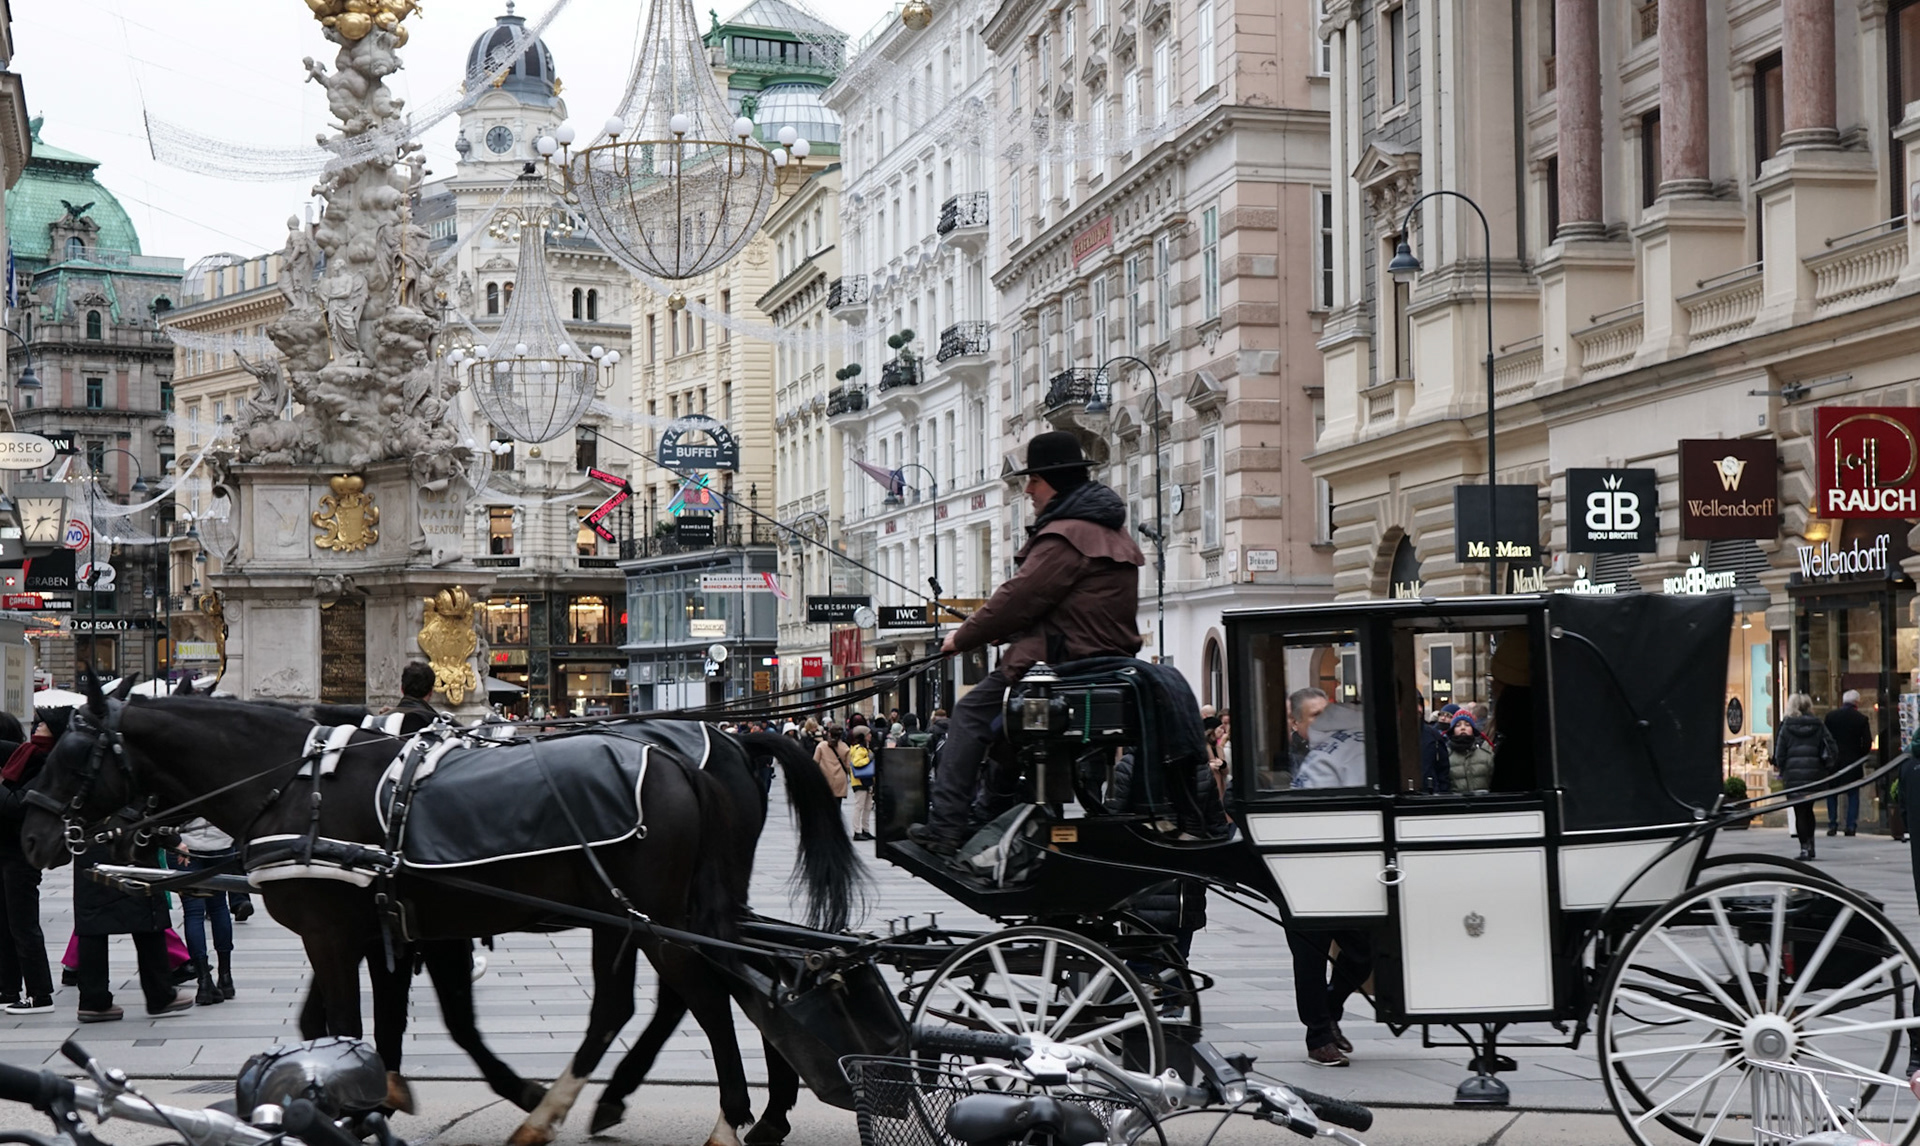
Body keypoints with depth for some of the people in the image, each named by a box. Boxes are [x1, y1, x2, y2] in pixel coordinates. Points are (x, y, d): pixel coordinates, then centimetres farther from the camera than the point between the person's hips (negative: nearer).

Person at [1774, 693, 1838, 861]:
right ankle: (1810, 844, 14)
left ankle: (1804, 847, -5)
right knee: (1808, 810, 19)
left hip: (1793, 776, -3)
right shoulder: (1818, 726, 3)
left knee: (1799, 812, 2)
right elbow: (1833, 749, -1)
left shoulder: (1786, 726, -2)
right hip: (1815, 775, 3)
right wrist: (1825, 767, 11)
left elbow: (1779, 753, -3)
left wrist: (1782, 771, 9)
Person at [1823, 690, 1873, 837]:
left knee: (1832, 794, 9)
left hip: (1834, 761, 1)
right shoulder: (1862, 719, -4)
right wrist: (1860, 756, 11)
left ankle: (1832, 825, 4)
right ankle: (1851, 826, 0)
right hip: (1853, 761, -1)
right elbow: (1867, 743, -4)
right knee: (1853, 794, 6)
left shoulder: (1830, 716, -1)